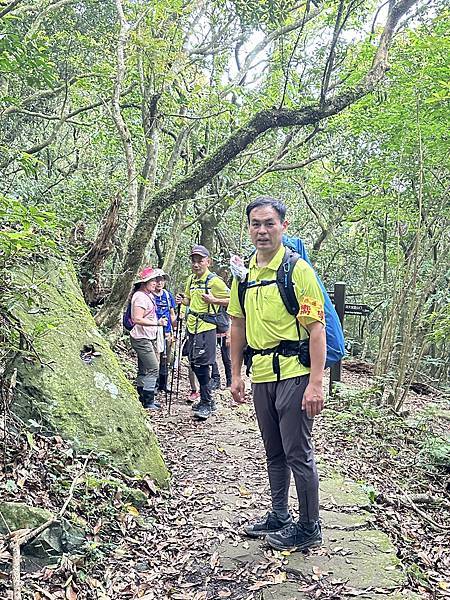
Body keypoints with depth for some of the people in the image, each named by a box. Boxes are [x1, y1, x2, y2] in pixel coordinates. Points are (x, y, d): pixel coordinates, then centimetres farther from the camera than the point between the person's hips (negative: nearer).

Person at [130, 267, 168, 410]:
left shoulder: (148, 295, 16)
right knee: (153, 369, -11)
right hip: (141, 339, -10)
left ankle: (144, 400, 19)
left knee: (144, 370, 13)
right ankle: (148, 402, -5)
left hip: (150, 338, 10)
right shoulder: (140, 296, -16)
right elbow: (137, 319, -24)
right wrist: (157, 323, -25)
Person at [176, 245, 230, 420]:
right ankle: (206, 400, 27)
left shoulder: (214, 280, -10)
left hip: (206, 328, -8)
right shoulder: (191, 280, 13)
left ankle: (206, 403, 1)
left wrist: (213, 300, -22)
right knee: (194, 364, 13)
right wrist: (182, 300, 6)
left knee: (201, 365, -11)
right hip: (192, 327, 8)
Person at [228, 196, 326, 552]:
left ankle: (309, 528, 18)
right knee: (274, 452, 18)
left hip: (294, 374, -6)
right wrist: (236, 374, 12)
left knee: (298, 453, 1)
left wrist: (316, 383, -19)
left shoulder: (299, 270, -11)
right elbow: (238, 326, 15)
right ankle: (279, 515, 34)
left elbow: (317, 329, -14)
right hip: (261, 375, 7)